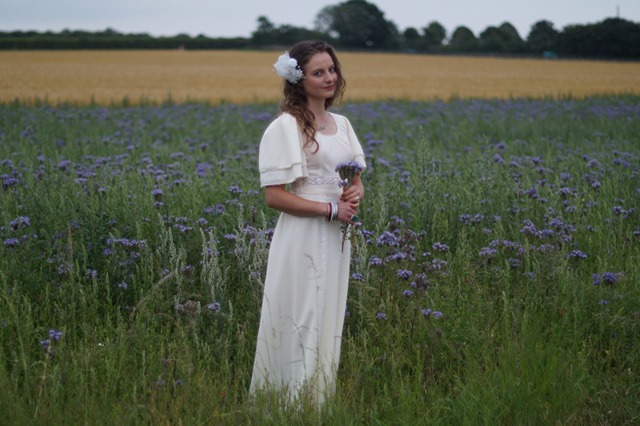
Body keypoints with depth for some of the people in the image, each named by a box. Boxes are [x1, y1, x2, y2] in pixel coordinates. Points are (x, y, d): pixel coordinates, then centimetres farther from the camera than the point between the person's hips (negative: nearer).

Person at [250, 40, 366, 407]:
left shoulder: (341, 124, 11)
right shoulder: (286, 127, -11)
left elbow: (357, 181, 19)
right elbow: (274, 196, -15)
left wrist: (356, 193, -5)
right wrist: (331, 209, -17)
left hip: (336, 239, 7)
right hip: (302, 239, -7)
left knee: (329, 324, 12)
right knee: (300, 324, -3)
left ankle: (321, 401, 22)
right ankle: (291, 403, 8)